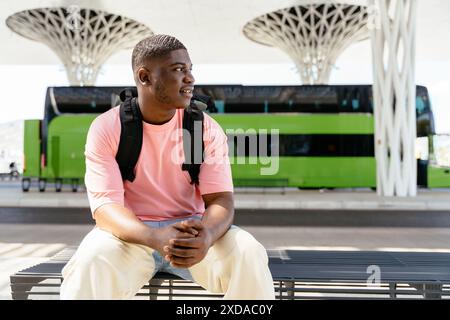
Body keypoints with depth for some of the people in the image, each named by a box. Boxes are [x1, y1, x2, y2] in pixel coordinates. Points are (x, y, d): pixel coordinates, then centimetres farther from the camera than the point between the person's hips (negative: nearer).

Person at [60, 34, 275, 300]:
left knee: (248, 253, -26)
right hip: (133, 233, -1)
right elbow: (105, 205, -17)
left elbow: (221, 199, -11)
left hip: (192, 230, 2)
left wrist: (206, 236, -36)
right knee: (91, 260, -33)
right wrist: (155, 237, -38)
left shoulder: (207, 128, -4)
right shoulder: (107, 128, -9)